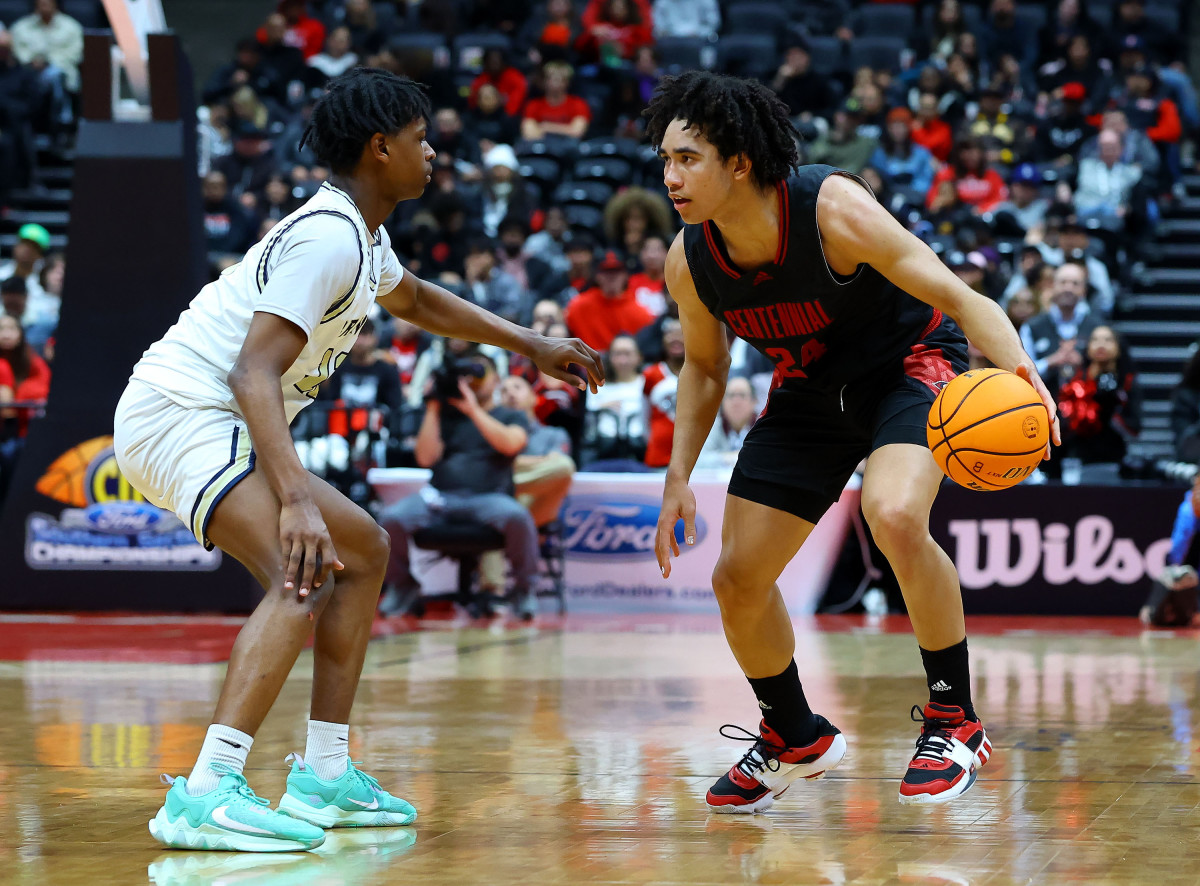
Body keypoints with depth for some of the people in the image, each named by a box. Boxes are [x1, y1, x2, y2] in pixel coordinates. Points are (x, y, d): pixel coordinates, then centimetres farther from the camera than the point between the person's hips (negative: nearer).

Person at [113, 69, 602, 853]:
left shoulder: (359, 234, 13)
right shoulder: (326, 238, -19)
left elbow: (417, 300, 36)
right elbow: (255, 374, -28)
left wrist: (533, 347, 39)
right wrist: (297, 499, -39)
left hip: (216, 425, 11)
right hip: (180, 414, -11)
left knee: (364, 550, 19)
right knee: (305, 576, -29)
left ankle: (325, 775, 17)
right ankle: (205, 795, -38)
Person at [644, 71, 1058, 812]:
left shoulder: (835, 211, -31)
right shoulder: (688, 262, -15)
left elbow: (959, 297, -28)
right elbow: (704, 366, 5)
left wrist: (1019, 370, -46)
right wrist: (679, 479, -2)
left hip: (909, 362, -6)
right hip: (811, 390, 6)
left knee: (895, 518, -34)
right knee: (738, 579, 2)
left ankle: (956, 723, -16)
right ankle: (795, 739, 29)